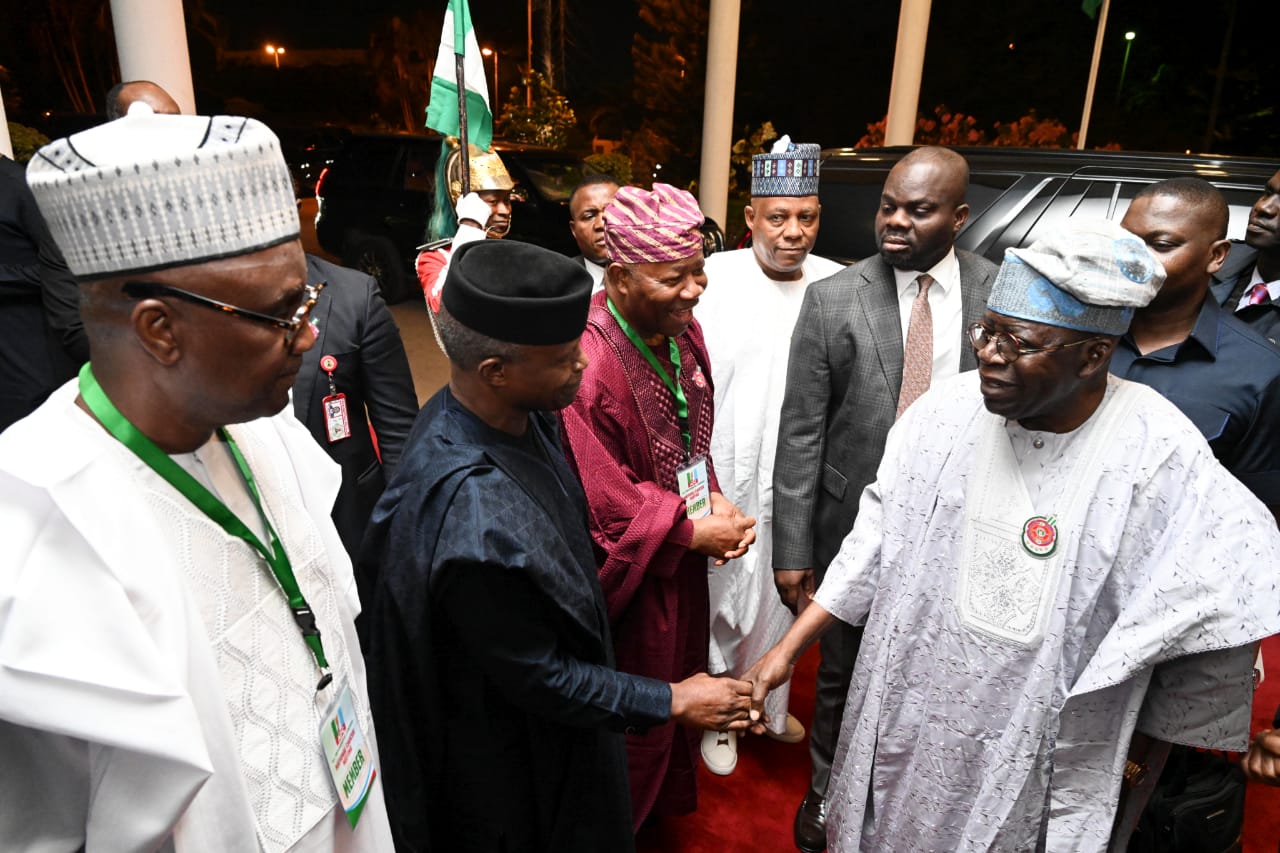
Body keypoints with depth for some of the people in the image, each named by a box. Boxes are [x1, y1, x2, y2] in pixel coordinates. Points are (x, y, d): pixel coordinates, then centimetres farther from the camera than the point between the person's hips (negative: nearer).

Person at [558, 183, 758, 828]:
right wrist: (693, 531, -17)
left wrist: (714, 498, -5)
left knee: (681, 684, 27)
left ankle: (667, 800, 55)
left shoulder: (681, 330, -3)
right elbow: (601, 503, -25)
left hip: (682, 557, 8)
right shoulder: (588, 361, -29)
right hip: (631, 576, -7)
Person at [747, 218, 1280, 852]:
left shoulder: (1159, 454, -20)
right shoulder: (948, 410, -10)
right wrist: (787, 649, -4)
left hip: (1033, 756, -3)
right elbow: (875, 539, -4)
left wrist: (1140, 737, 0)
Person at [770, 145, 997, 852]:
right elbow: (800, 433, -8)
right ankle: (826, 795, 44)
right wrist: (791, 549, -9)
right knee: (842, 676, 17)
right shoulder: (832, 300, -8)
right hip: (855, 524, -1)